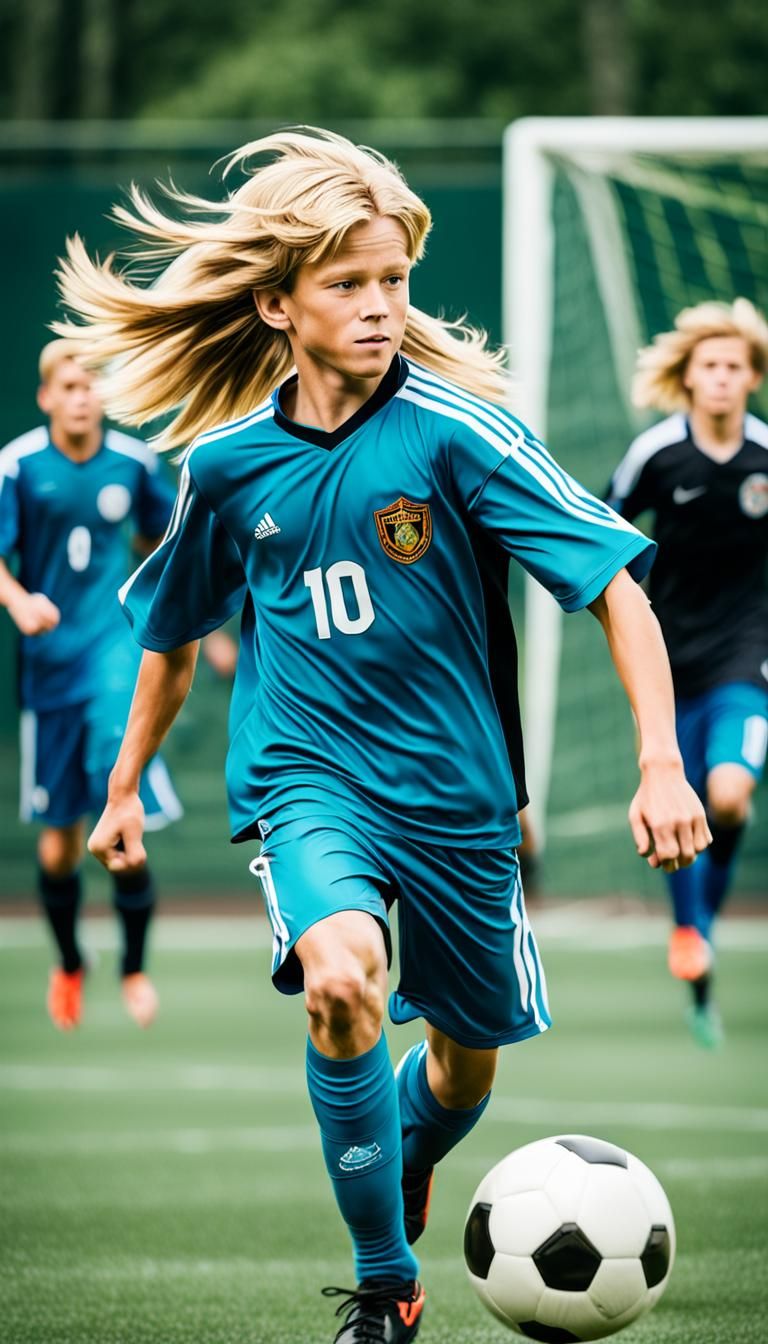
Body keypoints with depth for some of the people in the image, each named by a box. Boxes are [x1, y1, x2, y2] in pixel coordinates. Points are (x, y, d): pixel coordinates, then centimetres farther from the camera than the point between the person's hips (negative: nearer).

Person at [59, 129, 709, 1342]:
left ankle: (403, 1164, 52)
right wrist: (125, 787, 22)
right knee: (342, 972, -30)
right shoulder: (230, 463, -2)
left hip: (456, 788, 0)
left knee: (466, 1066, 13)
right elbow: (174, 634, 16)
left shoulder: (456, 429, -13)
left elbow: (616, 583, -15)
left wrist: (662, 763, -24)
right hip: (305, 778, 0)